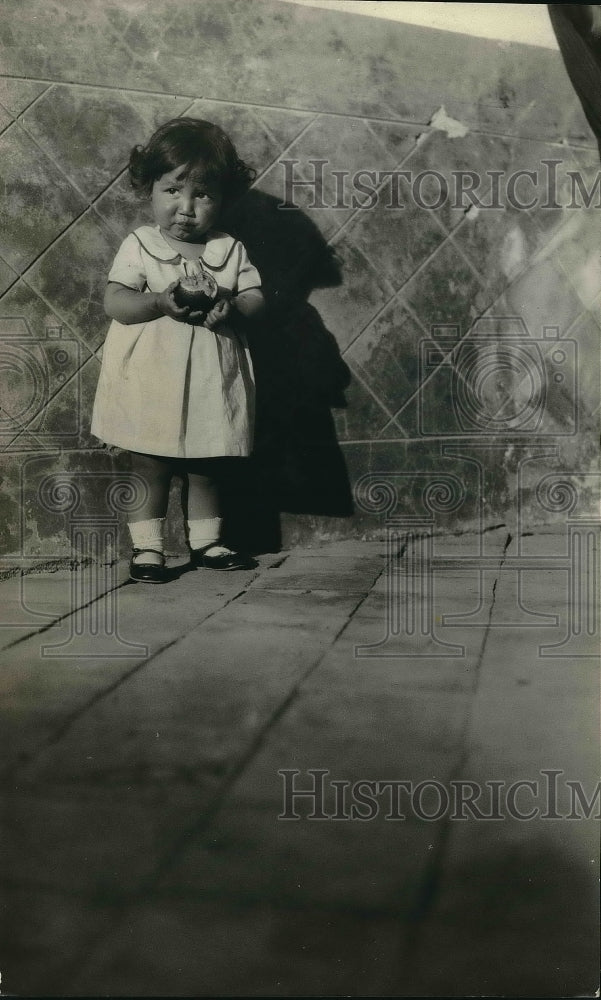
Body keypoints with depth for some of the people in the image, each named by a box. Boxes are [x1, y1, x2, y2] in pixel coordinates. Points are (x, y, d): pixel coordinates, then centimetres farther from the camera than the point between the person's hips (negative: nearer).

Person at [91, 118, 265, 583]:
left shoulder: (231, 250, 5)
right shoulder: (139, 246, -2)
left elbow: (256, 299, 3)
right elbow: (114, 301, -9)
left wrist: (231, 306, -18)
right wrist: (159, 303, -25)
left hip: (211, 380, 3)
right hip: (152, 382, -2)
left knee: (206, 470, 14)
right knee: (150, 471, 5)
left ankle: (206, 541, 28)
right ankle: (147, 547, 15)